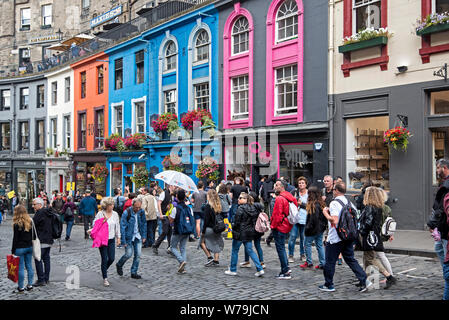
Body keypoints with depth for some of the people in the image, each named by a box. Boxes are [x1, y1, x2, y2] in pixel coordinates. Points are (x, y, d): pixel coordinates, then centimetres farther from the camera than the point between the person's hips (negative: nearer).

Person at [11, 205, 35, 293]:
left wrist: (13, 251, -6)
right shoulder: (30, 222, 3)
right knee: (29, 266, 13)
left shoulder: (17, 224, -14)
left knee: (20, 267, 1)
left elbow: (15, 238, -12)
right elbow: (34, 236, 9)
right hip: (29, 247, 6)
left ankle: (21, 288, 7)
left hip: (20, 248, -6)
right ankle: (30, 285, 18)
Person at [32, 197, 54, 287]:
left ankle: (41, 280, -5)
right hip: (49, 240, 9)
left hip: (41, 241, -9)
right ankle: (46, 279, 17)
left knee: (38, 259, -4)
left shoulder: (40, 213, -14)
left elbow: (33, 223, -16)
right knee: (46, 259, 13)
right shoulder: (48, 212, 14)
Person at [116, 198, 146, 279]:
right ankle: (119, 265, 28)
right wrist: (123, 241, -16)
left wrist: (144, 236, 5)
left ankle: (134, 273, 12)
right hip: (129, 237, -4)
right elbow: (122, 227, -15)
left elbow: (144, 224, 9)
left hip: (138, 236, 4)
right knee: (128, 254, -2)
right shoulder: (126, 213, -17)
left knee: (138, 254, 0)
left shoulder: (141, 212, -4)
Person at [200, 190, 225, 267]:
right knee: (216, 243, 15)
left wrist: (203, 231, -10)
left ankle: (209, 258, 5)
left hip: (210, 228, -6)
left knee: (202, 241, 12)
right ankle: (216, 260, 15)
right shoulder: (218, 206, 4)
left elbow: (206, 220, -16)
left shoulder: (208, 206, -16)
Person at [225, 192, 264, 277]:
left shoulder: (241, 208, -16)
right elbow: (255, 221, 9)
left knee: (234, 251, 8)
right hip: (249, 233, 7)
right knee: (250, 251, 11)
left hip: (240, 233, -7)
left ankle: (232, 270, 17)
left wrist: (233, 227, 1)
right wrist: (252, 230, 15)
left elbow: (237, 222, -17)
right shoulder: (253, 208, 6)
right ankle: (260, 269, 3)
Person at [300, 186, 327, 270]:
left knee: (308, 244, 5)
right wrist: (324, 225, 20)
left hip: (314, 229, -8)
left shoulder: (313, 204, -19)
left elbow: (313, 218, -21)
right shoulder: (321, 203, 8)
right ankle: (323, 263, 13)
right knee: (319, 245, 11)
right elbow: (324, 216, 14)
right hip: (321, 228, 8)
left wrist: (308, 227, -13)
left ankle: (309, 262, 10)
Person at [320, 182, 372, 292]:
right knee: (350, 260, 14)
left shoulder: (334, 203, -16)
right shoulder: (349, 203, 9)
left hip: (335, 238, -7)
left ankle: (328, 285, 15)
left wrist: (325, 213, -12)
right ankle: (364, 280, 4)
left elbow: (334, 221, -26)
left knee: (330, 262, 6)